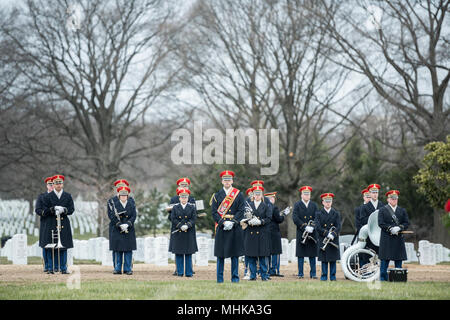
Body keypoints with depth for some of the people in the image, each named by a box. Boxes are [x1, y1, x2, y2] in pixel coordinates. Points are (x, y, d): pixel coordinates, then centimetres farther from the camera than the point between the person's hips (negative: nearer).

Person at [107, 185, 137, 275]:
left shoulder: (131, 204, 8)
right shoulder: (113, 204, 1)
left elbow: (133, 216, 1)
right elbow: (111, 216, -6)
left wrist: (127, 224, -15)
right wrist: (120, 225, -15)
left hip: (129, 230, 1)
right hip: (116, 230, -1)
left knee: (128, 250, 0)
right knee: (117, 250, -1)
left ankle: (128, 269, 4)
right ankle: (117, 269, 4)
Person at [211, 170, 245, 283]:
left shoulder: (239, 195, 6)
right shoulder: (217, 195, 7)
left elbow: (241, 211, 1)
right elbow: (214, 212, 2)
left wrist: (232, 222, -13)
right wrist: (224, 222, -12)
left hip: (235, 228, 0)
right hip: (221, 229, 0)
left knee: (235, 254, 2)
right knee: (220, 254, 0)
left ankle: (235, 277, 8)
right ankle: (219, 278, 5)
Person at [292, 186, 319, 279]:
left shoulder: (314, 205, 11)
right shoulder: (297, 205, 3)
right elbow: (295, 218, -9)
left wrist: (312, 226, -16)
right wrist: (305, 227, -17)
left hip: (312, 233, 2)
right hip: (301, 233, -2)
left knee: (312, 254, 4)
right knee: (301, 254, -1)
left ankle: (313, 274, 8)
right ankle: (300, 274, 5)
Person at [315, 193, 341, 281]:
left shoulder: (336, 213, 9)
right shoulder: (318, 214, 5)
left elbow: (338, 227, -1)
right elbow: (317, 227, -6)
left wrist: (333, 234, -19)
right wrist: (327, 233, -18)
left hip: (334, 240, 1)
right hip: (323, 240, -1)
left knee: (333, 259, 1)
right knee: (324, 259, -2)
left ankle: (333, 276, 7)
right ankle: (324, 276, 5)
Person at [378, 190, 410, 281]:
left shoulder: (402, 211, 15)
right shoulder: (382, 210, 5)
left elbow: (407, 223, 7)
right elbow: (381, 223, -5)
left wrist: (399, 228, -12)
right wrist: (391, 228, -17)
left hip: (399, 239, 3)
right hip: (386, 239, -3)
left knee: (399, 260, 3)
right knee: (385, 260, -3)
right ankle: (383, 278, 1)